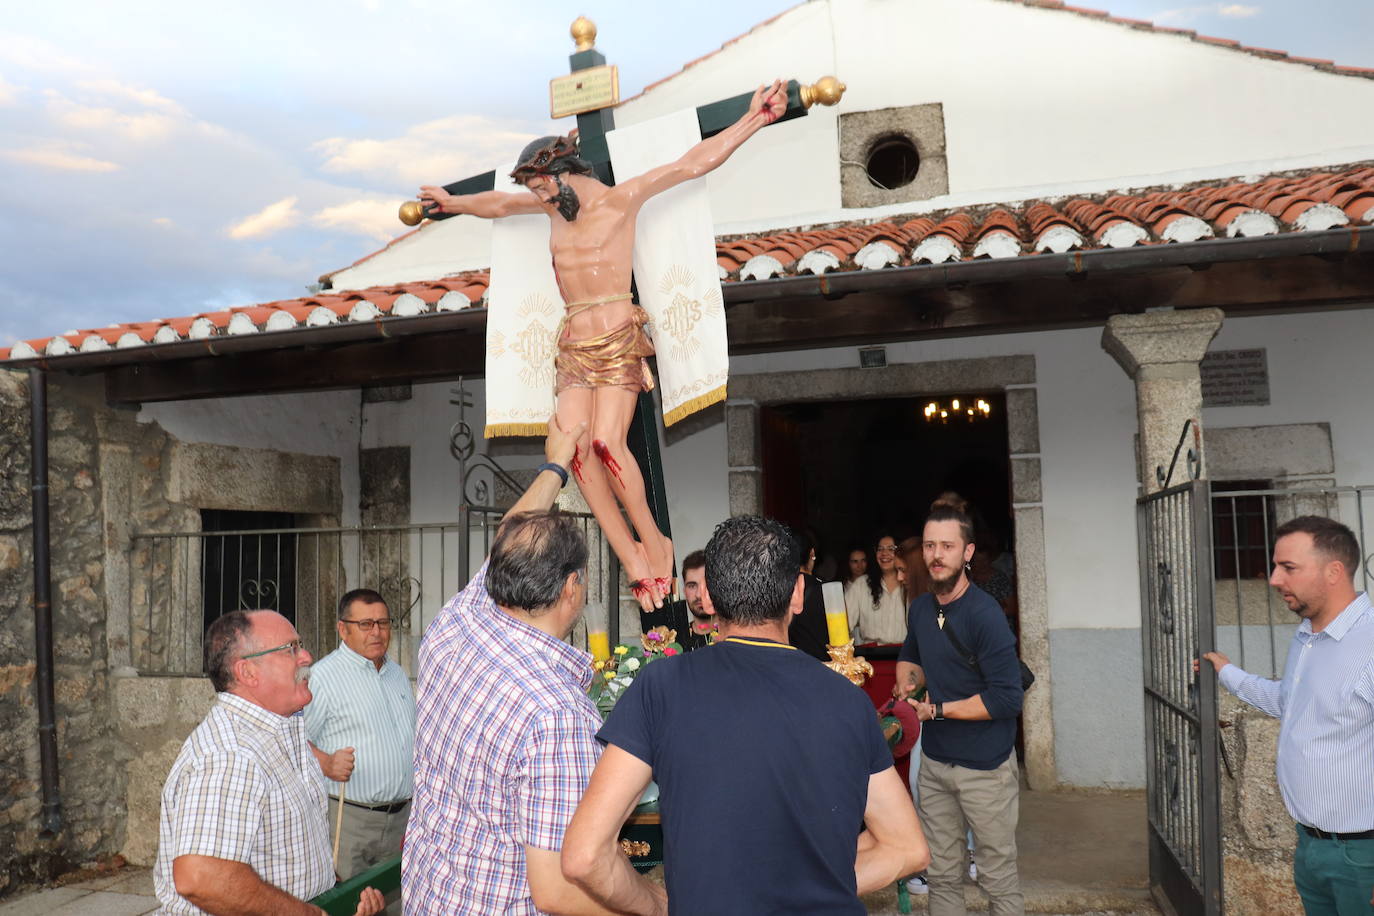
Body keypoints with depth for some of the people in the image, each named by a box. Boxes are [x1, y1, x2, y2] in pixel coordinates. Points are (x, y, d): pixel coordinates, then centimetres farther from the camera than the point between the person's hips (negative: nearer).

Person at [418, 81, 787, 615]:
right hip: (574, 345, 6)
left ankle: (654, 542, -4)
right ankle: (630, 555, -11)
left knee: (607, 442, -22)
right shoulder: (555, 206, 17)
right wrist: (453, 203, 47)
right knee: (576, 445, -14)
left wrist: (755, 118, -7)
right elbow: (499, 204, 35)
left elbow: (693, 164, -4)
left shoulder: (620, 199, -1)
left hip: (618, 340, -6)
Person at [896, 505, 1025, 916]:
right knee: (942, 877, 14)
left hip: (985, 767, -6)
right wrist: (909, 681, 1)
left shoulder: (985, 615, -18)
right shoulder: (921, 607, 4)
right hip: (934, 761, 6)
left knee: (1000, 880, 6)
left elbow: (1007, 698, -20)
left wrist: (934, 709, -16)